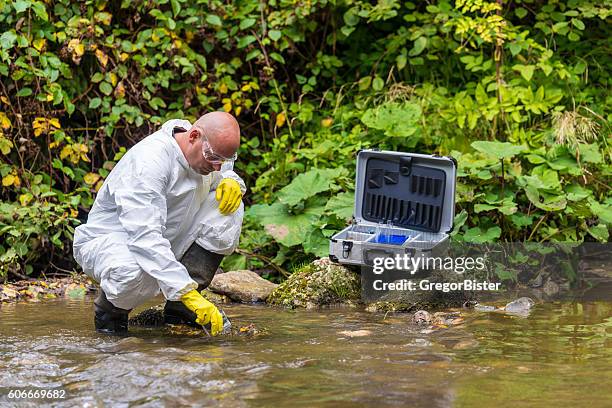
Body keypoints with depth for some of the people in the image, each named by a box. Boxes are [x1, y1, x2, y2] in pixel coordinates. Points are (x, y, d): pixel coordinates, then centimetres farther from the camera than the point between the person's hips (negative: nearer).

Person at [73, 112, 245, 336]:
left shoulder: (209, 151, -6)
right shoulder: (148, 162, -32)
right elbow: (145, 237, -40)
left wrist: (231, 180, -11)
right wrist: (187, 293, -46)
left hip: (163, 244, 8)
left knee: (230, 208, -10)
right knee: (135, 271, -44)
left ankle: (179, 309, -7)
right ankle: (110, 312, -5)